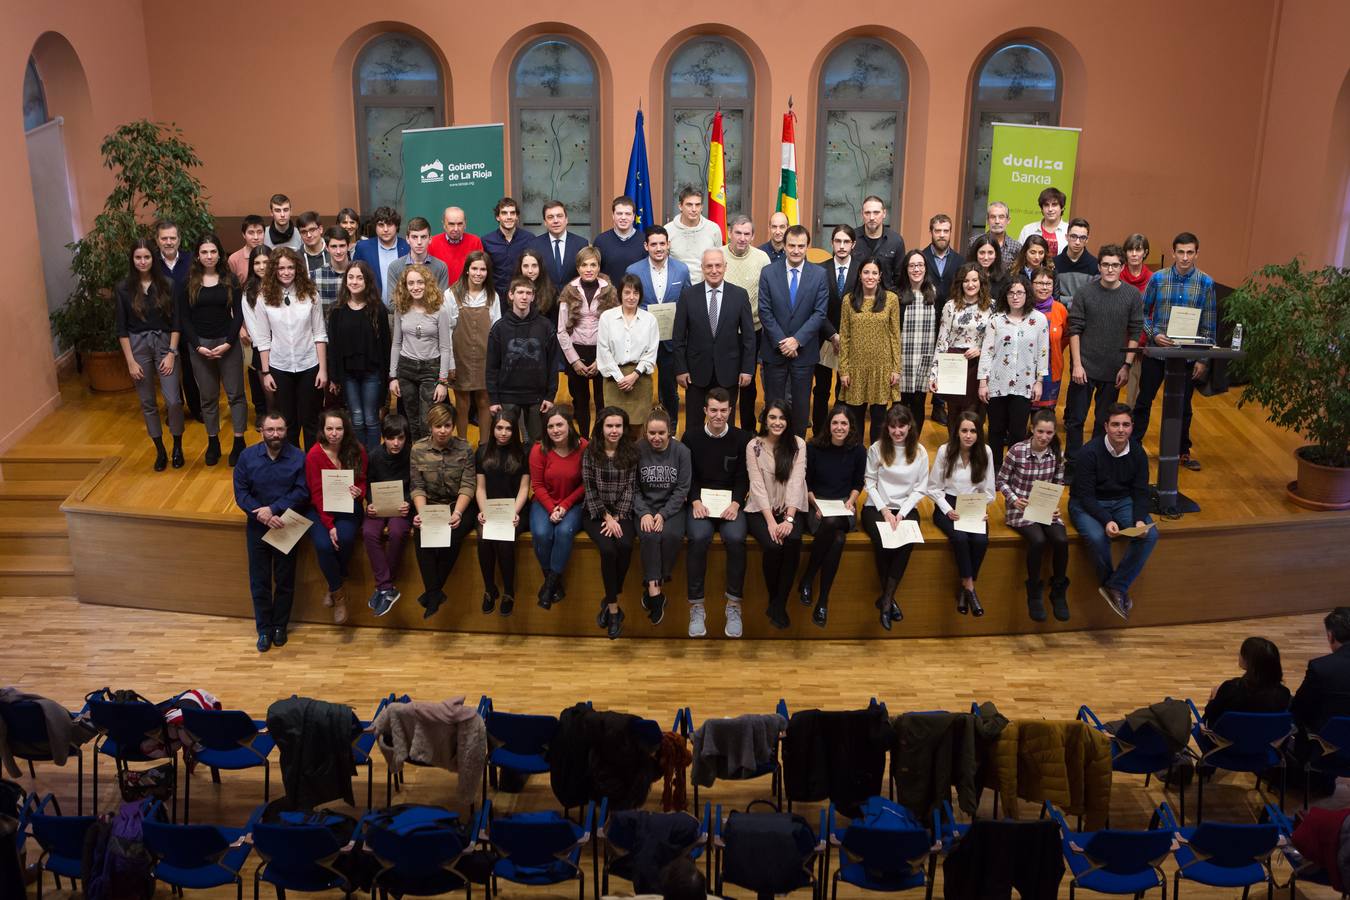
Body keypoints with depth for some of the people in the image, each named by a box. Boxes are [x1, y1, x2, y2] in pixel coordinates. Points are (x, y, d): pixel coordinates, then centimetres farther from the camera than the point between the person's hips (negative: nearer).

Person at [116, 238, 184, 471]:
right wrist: (131, 361, -6)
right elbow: (122, 328, -1)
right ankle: (160, 450, 22)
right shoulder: (124, 288, -2)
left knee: (173, 400, -7)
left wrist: (171, 353, -7)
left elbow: (176, 322, 0)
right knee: (148, 402, 8)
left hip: (164, 343, -1)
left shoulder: (166, 285, -2)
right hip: (138, 346, 1)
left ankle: (177, 447, 14)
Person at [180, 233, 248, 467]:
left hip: (228, 343, -1)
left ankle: (239, 442, 6)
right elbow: (184, 317, 2)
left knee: (235, 393, 0)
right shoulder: (188, 283, 2)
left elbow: (238, 314, -1)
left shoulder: (230, 280, 1)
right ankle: (213, 442, 16)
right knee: (208, 396, 7)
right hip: (199, 344, 1)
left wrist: (228, 343, -12)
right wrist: (198, 346, -9)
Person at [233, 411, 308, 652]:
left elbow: (302, 492, -14)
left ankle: (280, 626, 25)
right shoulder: (247, 456, -4)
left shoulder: (298, 457, -10)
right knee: (259, 580, 6)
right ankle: (264, 629, 19)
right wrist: (261, 514, -19)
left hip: (287, 524, -1)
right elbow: (241, 493, -5)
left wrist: (274, 509, -23)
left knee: (285, 580, 8)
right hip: (257, 525, 1)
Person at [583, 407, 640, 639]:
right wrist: (606, 517, -11)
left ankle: (610, 601, -13)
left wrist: (617, 518, -12)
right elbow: (589, 490, -3)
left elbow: (630, 489, -1)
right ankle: (614, 607, -16)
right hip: (596, 513, -1)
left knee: (625, 546, -29)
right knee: (608, 549, -28)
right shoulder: (590, 453, 0)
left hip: (622, 513, 1)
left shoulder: (631, 453, 3)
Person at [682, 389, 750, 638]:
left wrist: (735, 503, -12)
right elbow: (686, 476, 4)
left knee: (735, 538, -30)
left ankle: (734, 605, -19)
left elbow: (743, 477, 4)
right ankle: (696, 606, -23)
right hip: (699, 502, 0)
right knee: (699, 538, -31)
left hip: (730, 503, 0)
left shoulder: (741, 439, 5)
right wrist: (696, 501, -12)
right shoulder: (691, 437, 5)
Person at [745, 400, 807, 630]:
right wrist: (771, 521, -19)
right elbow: (758, 486, -8)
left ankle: (779, 605, -18)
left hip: (789, 509, 1)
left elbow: (796, 482, -8)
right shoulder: (754, 446, -1)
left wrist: (789, 519, -20)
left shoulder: (798, 444, 1)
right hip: (760, 510, -1)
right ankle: (773, 601, -7)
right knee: (772, 545, -30)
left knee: (793, 541, -31)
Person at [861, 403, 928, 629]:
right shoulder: (876, 449, -1)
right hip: (877, 507, -1)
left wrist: (902, 513, -11)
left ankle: (885, 600, -20)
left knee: (907, 543, -31)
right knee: (883, 543, -31)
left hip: (906, 508, 1)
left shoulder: (920, 452, 2)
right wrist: (884, 510, -11)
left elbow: (920, 489, 2)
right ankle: (889, 599, -11)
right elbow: (869, 483, 0)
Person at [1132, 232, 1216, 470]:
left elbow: (1209, 324, 0)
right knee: (1144, 399, 6)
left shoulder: (1206, 283, -4)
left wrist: (1204, 359, -3)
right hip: (1157, 350, 0)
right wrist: (1153, 334, -14)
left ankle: (1184, 451, 28)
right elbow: (1143, 312, 3)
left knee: (1183, 405, 13)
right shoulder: (1158, 278, -4)